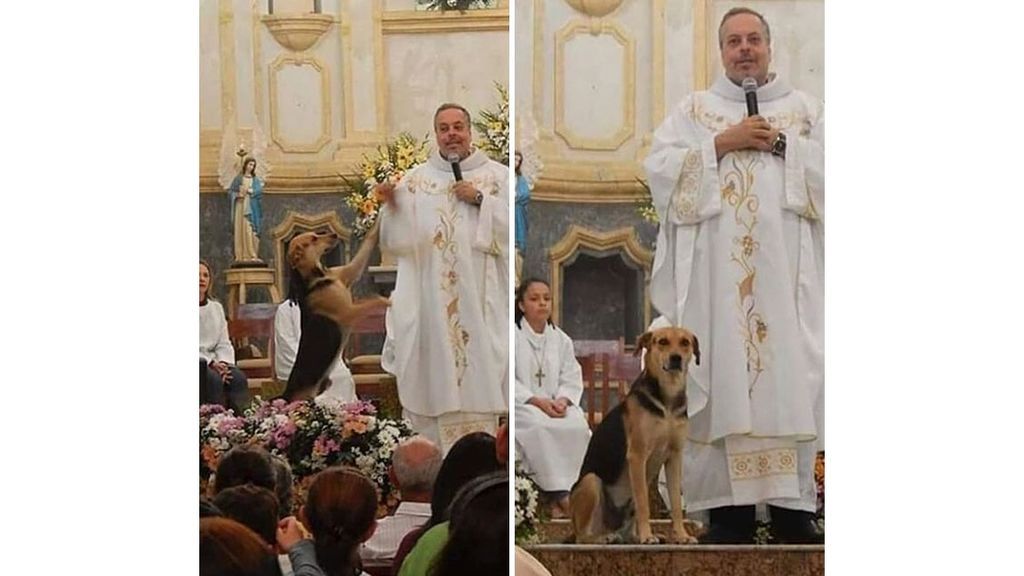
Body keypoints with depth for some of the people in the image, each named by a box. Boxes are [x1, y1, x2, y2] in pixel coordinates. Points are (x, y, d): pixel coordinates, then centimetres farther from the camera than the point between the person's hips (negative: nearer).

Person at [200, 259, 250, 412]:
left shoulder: (216, 308, 17)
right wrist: (210, 363, -19)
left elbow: (224, 343, 14)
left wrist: (223, 363, -9)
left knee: (238, 377, -24)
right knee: (214, 379, -33)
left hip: (213, 361, 5)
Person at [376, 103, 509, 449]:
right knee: (437, 374, 0)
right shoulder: (415, 180, 9)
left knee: (477, 369, -3)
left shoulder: (497, 176, 6)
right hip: (429, 300, 1)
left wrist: (480, 200, -12)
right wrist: (393, 207, -17)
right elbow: (398, 241, 1)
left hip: (480, 300, -1)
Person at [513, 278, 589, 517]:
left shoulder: (561, 340, 14)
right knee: (540, 425, -37)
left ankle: (568, 489, -26)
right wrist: (537, 401, -20)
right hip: (522, 405, -4)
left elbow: (572, 380, 10)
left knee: (578, 425, -28)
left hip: (555, 404, 4)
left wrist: (562, 400, -13)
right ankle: (559, 493, -33)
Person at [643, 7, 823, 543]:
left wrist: (782, 144, -6)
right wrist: (722, 144, -8)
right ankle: (730, 509, -5)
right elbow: (660, 168, 1)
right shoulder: (694, 109, 15)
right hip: (716, 272, 0)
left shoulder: (805, 108, 16)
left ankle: (792, 505, -2)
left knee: (789, 377, -5)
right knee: (724, 378, -6)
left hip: (785, 270, 1)